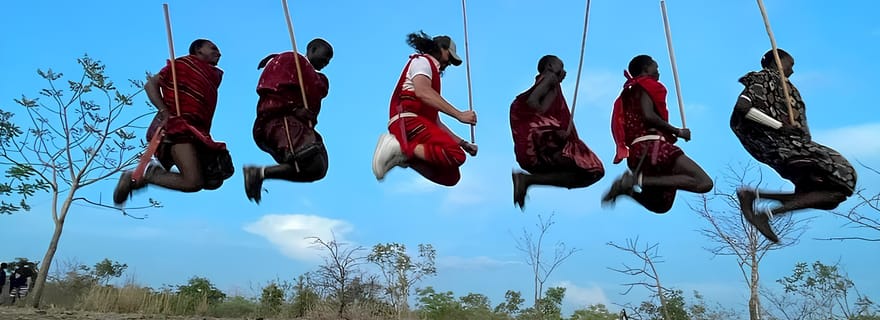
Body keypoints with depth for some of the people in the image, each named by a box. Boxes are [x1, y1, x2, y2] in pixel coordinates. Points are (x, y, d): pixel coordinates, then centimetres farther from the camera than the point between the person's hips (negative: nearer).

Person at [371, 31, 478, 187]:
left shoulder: (433, 72, 35)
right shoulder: (422, 60, 8)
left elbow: (436, 122, 31)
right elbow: (422, 92, -16)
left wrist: (463, 143, 23)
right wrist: (459, 114, -18)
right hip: (407, 120, -9)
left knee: (451, 177, -3)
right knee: (456, 155, -26)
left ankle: (403, 154, -9)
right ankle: (400, 148, -22)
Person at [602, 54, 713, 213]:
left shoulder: (629, 92, 28)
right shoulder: (646, 85, 4)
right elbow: (648, 116, -14)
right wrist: (678, 132, -5)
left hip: (637, 153, 9)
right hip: (652, 147, -9)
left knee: (661, 205, 19)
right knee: (704, 183, -18)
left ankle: (630, 188, -5)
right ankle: (640, 180, -24)